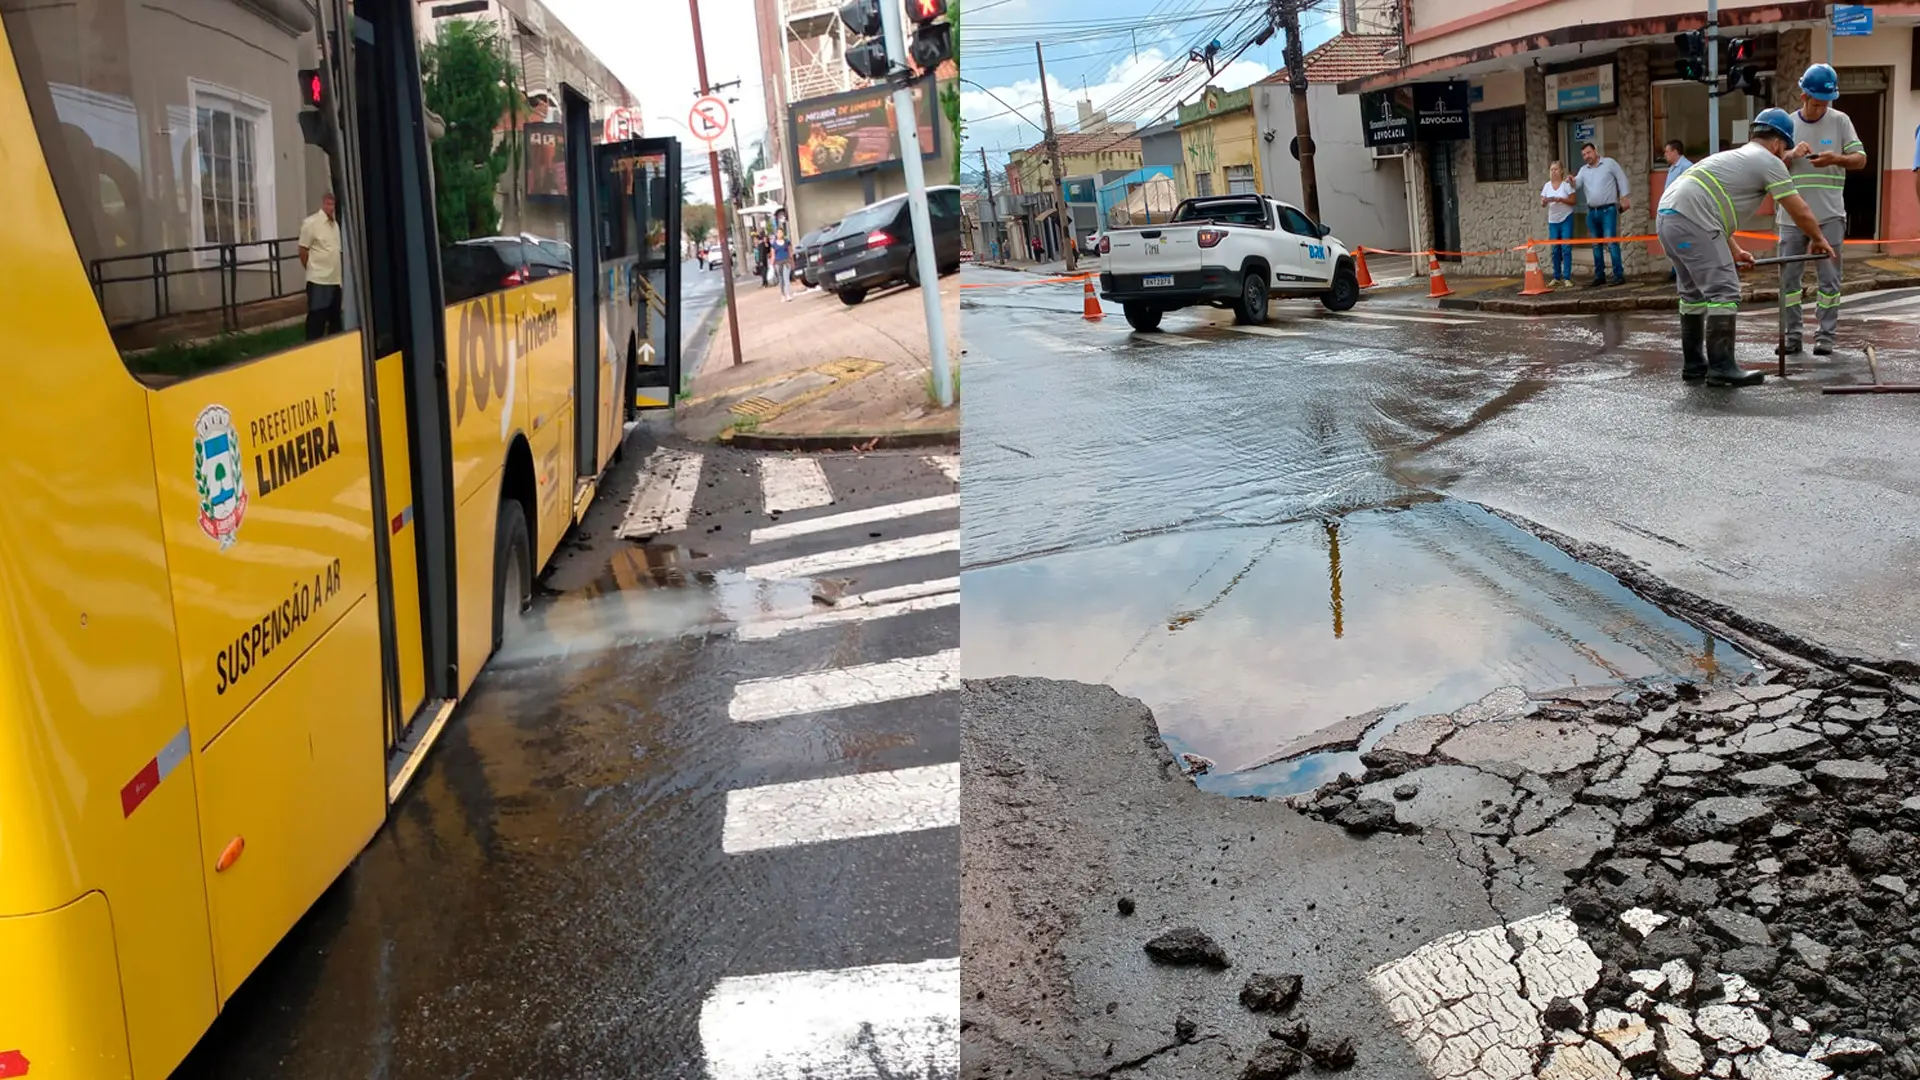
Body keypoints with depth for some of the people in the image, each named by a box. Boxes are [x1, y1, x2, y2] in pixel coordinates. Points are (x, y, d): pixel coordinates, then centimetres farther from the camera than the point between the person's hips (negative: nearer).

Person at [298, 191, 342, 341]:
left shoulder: (336, 224, 12)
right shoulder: (311, 222, -10)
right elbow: (303, 250, -7)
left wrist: (337, 270, 16)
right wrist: (312, 269, 0)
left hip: (336, 279, 7)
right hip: (318, 280, -7)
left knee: (335, 318, 13)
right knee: (316, 319, -5)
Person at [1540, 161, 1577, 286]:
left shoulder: (1566, 184, -5)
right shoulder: (1547, 185, 5)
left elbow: (1573, 201, -8)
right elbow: (1543, 204, 4)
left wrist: (1560, 199, -21)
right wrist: (1544, 201, -18)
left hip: (1566, 219, -4)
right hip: (1553, 221, 4)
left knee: (1566, 249, -6)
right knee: (1555, 250, 7)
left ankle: (1567, 277, -4)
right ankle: (1556, 277, 15)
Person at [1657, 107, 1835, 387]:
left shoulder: (1734, 157, 31)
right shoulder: (1768, 161, 4)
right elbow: (1800, 211, 8)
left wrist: (1734, 250, 35)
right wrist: (1817, 239, 25)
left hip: (1666, 215, 9)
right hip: (1692, 220, -9)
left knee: (1695, 291, 18)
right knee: (1724, 292, -7)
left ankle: (1694, 365, 22)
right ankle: (1721, 368, -9)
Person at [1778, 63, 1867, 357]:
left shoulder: (1840, 121, 3)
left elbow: (1861, 159, 3)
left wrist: (1837, 159, -17)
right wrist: (1792, 155, -15)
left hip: (1829, 215, -1)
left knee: (1828, 277, 0)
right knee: (1789, 276, 4)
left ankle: (1825, 335, 6)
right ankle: (1791, 335, 11)